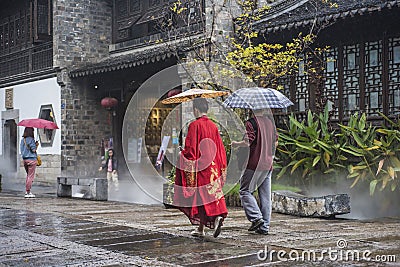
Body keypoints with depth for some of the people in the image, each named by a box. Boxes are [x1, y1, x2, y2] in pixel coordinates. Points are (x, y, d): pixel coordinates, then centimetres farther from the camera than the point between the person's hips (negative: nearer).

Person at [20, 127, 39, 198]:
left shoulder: (22, 140, 11)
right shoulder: (31, 139, -12)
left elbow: (22, 149, 14)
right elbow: (33, 150, -15)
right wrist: (37, 145, 2)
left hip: (25, 159, 8)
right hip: (32, 159, -8)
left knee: (28, 175, 18)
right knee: (30, 176, -2)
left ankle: (27, 191, 18)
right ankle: (28, 193, -2)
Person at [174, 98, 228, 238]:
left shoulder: (194, 125, -10)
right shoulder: (213, 126, 8)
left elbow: (190, 149, -15)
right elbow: (220, 148, 11)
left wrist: (181, 153, 3)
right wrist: (222, 168, 16)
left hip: (200, 167, -5)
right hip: (213, 167, 5)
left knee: (201, 196, 1)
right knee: (214, 193, 10)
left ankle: (201, 229, -1)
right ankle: (218, 216, -9)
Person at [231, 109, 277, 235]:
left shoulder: (251, 123, -12)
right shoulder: (270, 121, 10)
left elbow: (247, 142, -19)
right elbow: (275, 142, 17)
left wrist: (235, 144, -1)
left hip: (254, 164, -7)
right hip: (268, 164, 7)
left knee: (245, 191, 4)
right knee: (265, 195, 7)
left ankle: (256, 217, -10)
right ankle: (264, 226, 9)